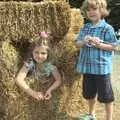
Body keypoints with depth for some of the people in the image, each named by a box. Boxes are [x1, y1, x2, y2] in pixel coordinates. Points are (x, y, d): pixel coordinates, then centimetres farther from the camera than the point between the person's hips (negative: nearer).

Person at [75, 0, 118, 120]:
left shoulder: (107, 28, -9)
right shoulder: (85, 28, 8)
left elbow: (113, 46, -10)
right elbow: (77, 44, 8)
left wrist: (99, 44, -24)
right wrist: (83, 42, -14)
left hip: (102, 67, -6)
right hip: (87, 66, 6)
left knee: (106, 95, 3)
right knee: (89, 93, 20)